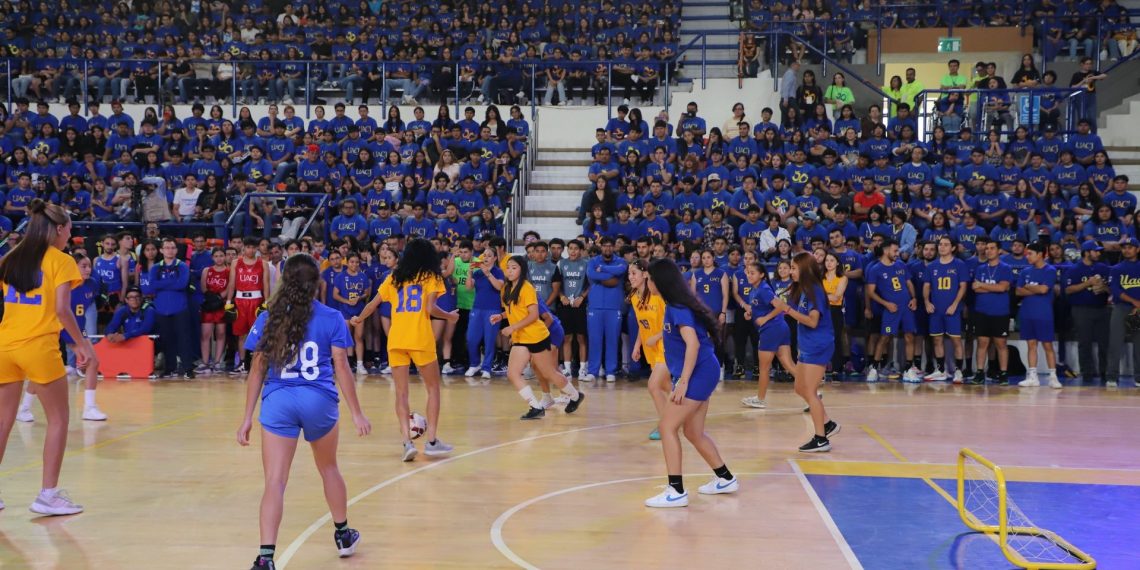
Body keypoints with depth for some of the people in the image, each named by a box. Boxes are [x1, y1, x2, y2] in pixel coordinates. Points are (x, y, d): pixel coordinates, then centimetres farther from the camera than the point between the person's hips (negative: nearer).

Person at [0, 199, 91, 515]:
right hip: (39, 346, -5)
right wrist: (82, 344, -3)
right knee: (58, 419, 8)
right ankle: (48, 494, 5)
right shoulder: (60, 261, -4)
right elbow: (62, 309, -12)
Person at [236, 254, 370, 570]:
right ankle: (343, 535, 39)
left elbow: (257, 370, 4)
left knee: (275, 481, -2)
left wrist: (247, 417, 9)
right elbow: (341, 368, -1)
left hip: (278, 402, 0)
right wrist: (357, 413, 5)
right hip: (320, 401, 1)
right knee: (329, 469, 22)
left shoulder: (268, 319, 5)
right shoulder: (331, 318, 1)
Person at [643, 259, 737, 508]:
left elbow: (693, 343, -26)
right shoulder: (675, 305, 12)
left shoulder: (678, 308, -16)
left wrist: (683, 382, -28)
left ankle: (676, 491, -9)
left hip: (698, 373, -10)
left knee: (667, 427, -10)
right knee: (694, 432, 16)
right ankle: (726, 479, 29)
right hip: (700, 374, 10)